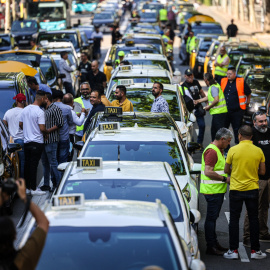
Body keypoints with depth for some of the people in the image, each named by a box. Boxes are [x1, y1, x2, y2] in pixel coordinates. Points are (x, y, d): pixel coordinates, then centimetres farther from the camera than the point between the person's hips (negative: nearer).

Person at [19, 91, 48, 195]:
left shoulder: (25, 110, 8)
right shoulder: (40, 112, -15)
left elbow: (20, 124, 15)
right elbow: (42, 128, -20)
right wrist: (47, 132, 0)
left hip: (26, 141, 7)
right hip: (37, 142, -7)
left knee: (27, 164, 11)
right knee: (33, 165, -5)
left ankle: (27, 187, 17)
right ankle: (33, 189, -2)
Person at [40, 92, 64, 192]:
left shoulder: (55, 109, -7)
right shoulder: (45, 110, 19)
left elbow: (60, 124, -14)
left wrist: (48, 131, -16)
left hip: (51, 140, -9)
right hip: (43, 140, 9)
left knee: (53, 163, -9)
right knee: (45, 163, 11)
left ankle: (58, 183, -5)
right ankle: (46, 185, 17)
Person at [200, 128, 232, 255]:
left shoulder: (219, 150, 17)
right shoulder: (212, 151, -18)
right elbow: (208, 172, -26)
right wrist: (225, 179, -21)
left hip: (218, 191, 11)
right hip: (212, 191, -11)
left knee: (213, 217, 16)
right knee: (211, 218, -6)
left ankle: (214, 243, 24)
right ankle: (211, 246, -2)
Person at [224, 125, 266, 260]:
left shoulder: (233, 150, -9)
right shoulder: (258, 151, -4)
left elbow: (226, 170, -1)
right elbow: (262, 171, 2)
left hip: (236, 189, -1)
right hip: (252, 188, 1)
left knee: (234, 219, 7)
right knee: (253, 219, 9)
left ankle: (233, 250, 7)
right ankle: (255, 250, 11)